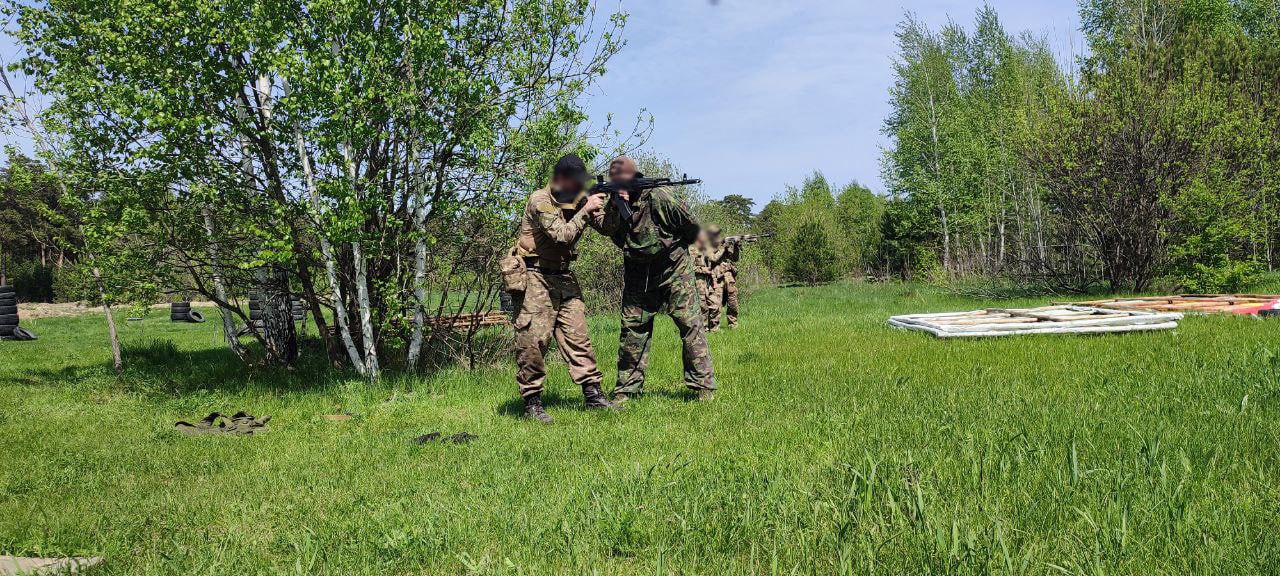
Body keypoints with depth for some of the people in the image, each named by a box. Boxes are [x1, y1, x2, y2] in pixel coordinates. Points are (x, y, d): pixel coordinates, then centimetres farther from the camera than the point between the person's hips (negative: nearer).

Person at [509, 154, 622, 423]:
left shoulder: (579, 199, 9)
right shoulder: (540, 201, -13)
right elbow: (562, 235, -23)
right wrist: (585, 210, -19)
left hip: (563, 277, 7)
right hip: (534, 278, -7)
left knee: (578, 336, 4)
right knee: (533, 340, -6)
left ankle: (594, 395, 8)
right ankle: (532, 403, 3)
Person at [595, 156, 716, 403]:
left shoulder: (657, 197, -17)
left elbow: (693, 228, -8)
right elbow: (605, 228, -16)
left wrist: (675, 244, 7)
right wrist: (615, 208, -32)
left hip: (673, 268, -4)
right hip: (637, 273, 5)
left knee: (691, 324, -5)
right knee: (632, 329, 4)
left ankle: (703, 386, -1)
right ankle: (626, 389, 13)